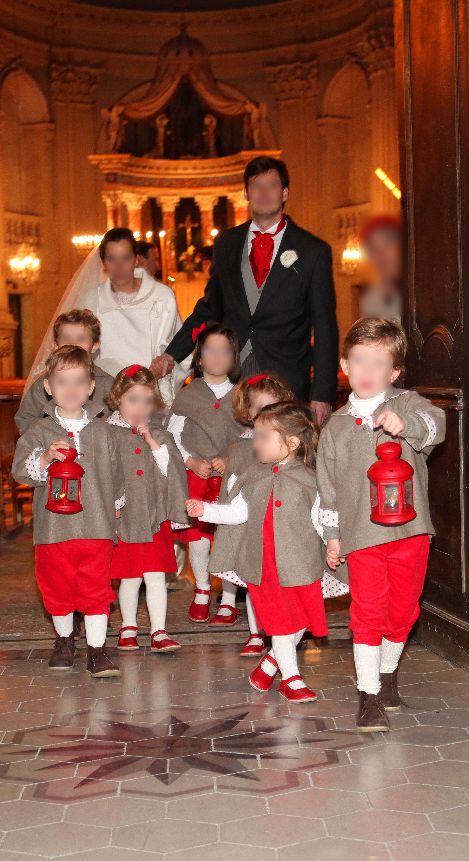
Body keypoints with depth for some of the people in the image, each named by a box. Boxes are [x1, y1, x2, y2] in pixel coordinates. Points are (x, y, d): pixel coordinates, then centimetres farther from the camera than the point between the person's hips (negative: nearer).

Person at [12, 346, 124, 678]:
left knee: (97, 590, 1)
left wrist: (115, 506, 20)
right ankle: (64, 639, 35)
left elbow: (116, 474, 15)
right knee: (58, 589, 13)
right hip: (55, 526, 0)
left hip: (97, 527, 0)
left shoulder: (103, 432, 5)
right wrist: (45, 458, -26)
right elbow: (20, 469, -10)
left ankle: (97, 650, 10)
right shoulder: (39, 431, 1)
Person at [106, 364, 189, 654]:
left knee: (156, 576, 0)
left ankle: (159, 633, 6)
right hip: (124, 518, -1)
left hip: (154, 517, 2)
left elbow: (172, 470, -3)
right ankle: (129, 628, 26)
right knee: (130, 578, 8)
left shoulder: (159, 435, 7)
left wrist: (153, 442, -11)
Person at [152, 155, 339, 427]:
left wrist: (322, 395, -5)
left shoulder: (313, 251, 1)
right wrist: (172, 354, 4)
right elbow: (208, 310, 18)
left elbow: (325, 330, 1)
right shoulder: (226, 244, 13)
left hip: (286, 385, -3)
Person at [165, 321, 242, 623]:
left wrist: (230, 459, -10)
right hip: (195, 474, 0)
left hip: (232, 475, 0)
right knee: (197, 532, 2)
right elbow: (172, 435, 5)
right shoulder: (188, 395, 5)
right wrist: (193, 462, -8)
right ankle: (202, 592, 19)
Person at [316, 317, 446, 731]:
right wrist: (332, 536, 14)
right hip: (361, 536, 0)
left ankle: (387, 674, 35)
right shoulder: (336, 426, 10)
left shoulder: (407, 404, 3)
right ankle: (368, 695, 5)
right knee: (368, 613, -3)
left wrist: (406, 424, -38)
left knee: (403, 609, 12)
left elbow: (435, 423, -18)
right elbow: (329, 485, 14)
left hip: (410, 530, 0)